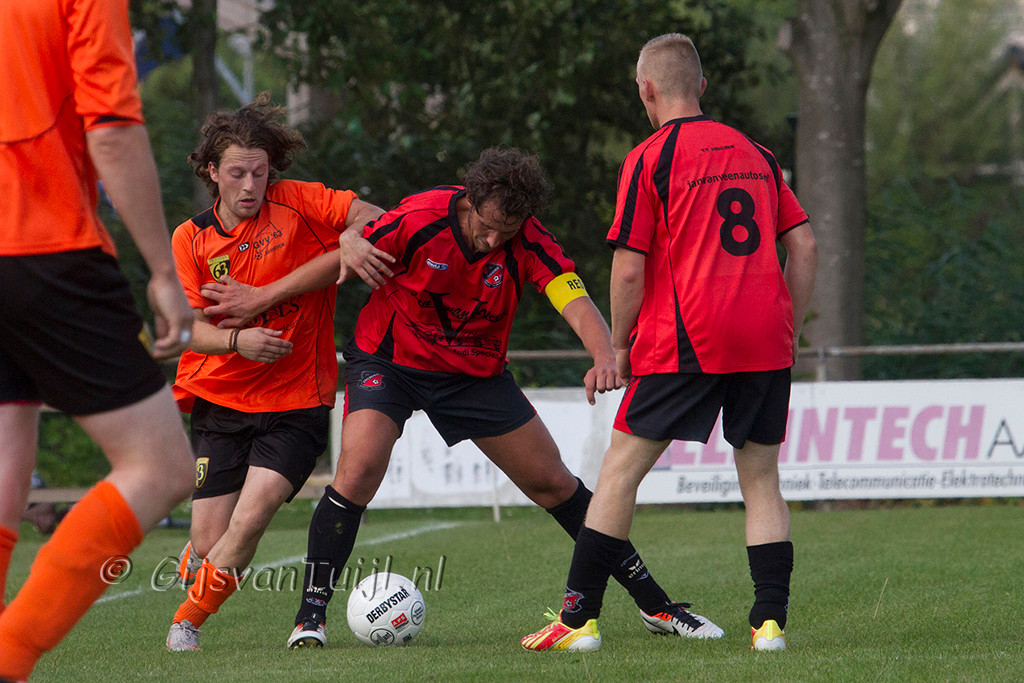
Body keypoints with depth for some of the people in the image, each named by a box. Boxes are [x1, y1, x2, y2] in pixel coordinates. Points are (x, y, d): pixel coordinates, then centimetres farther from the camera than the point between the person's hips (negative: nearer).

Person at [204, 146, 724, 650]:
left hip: (476, 372, 2)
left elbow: (577, 303, -30)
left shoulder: (526, 243, -19)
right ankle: (311, 614, -13)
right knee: (359, 469, -26)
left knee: (552, 482, 3)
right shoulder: (418, 219, -24)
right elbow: (344, 259, -11)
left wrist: (604, 356, -49)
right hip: (388, 358, -2)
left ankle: (654, 603, 15)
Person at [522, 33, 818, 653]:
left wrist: (619, 346, 7)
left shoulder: (650, 159, -2)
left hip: (687, 343, -4)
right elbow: (805, 245, 12)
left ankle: (579, 618, 3)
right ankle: (771, 619, -1)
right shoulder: (756, 153, 14)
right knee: (761, 479, 11)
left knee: (622, 468, 3)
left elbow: (629, 269, -6)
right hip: (766, 345, 4)